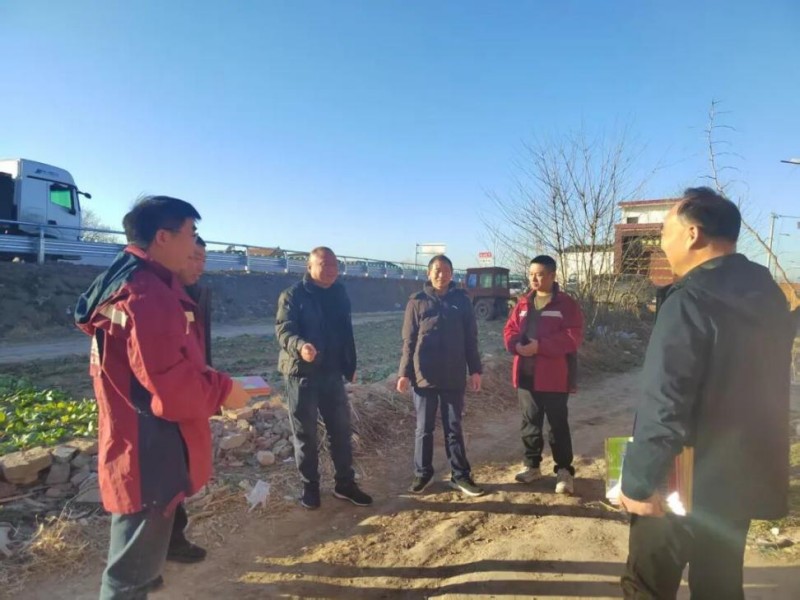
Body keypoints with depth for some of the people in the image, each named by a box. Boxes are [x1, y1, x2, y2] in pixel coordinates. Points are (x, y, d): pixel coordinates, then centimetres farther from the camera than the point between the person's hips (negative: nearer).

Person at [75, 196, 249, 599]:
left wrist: (210, 381, 6)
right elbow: (170, 383, -27)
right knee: (134, 567, 8)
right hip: (148, 453, -11)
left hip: (143, 447, 11)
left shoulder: (132, 282, 10)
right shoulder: (147, 293, -25)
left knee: (137, 555, 28)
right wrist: (223, 390, -12)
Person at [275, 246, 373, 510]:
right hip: (301, 373, -5)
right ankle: (310, 487, 23)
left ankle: (345, 483, 25)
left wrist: (350, 364, 15)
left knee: (341, 430, 10)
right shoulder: (293, 295, -8)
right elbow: (283, 329, -19)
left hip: (332, 372, 5)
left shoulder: (339, 293, 9)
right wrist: (300, 346, -39)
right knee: (305, 434, 7)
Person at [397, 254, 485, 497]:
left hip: (454, 377, 1)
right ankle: (422, 474, 24)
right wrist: (404, 372, -4)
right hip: (424, 376, -1)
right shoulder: (417, 301, -1)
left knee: (454, 428, 11)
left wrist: (475, 370, 2)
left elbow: (470, 339, 5)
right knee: (424, 429, 10)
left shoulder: (462, 300, 3)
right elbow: (409, 340, 0)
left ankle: (460, 475, 22)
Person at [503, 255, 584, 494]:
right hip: (526, 374, 5)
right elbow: (510, 329, 10)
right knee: (530, 422, 15)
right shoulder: (523, 303, 11)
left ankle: (564, 470, 17)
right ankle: (532, 464, 29)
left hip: (553, 377, -5)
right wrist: (517, 345, -13)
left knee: (558, 425, 4)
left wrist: (540, 346, -23)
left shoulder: (566, 304, -6)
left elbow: (573, 337, -15)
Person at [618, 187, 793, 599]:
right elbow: (756, 385, 13)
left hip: (685, 483, -8)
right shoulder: (768, 292, 4)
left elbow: (664, 406, -26)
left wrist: (638, 482, -17)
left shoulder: (691, 300, -23)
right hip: (745, 474, 8)